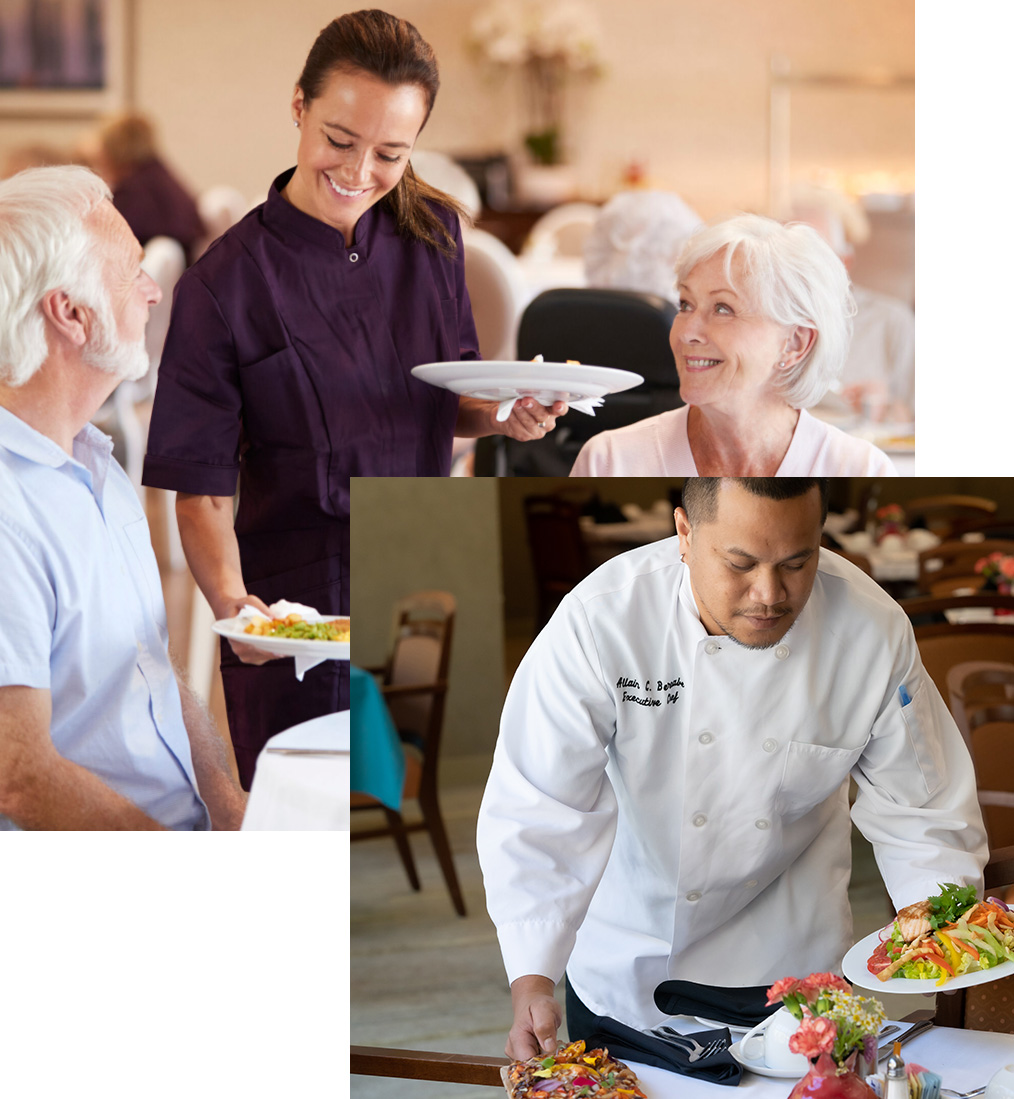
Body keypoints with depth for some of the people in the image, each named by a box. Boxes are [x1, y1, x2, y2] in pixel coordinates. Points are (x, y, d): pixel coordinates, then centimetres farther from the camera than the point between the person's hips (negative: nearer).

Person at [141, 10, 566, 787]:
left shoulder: (432, 235, 4)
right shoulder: (225, 285, -11)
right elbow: (201, 489, -12)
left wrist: (504, 415, -5)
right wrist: (230, 600, -29)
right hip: (297, 626, -4)